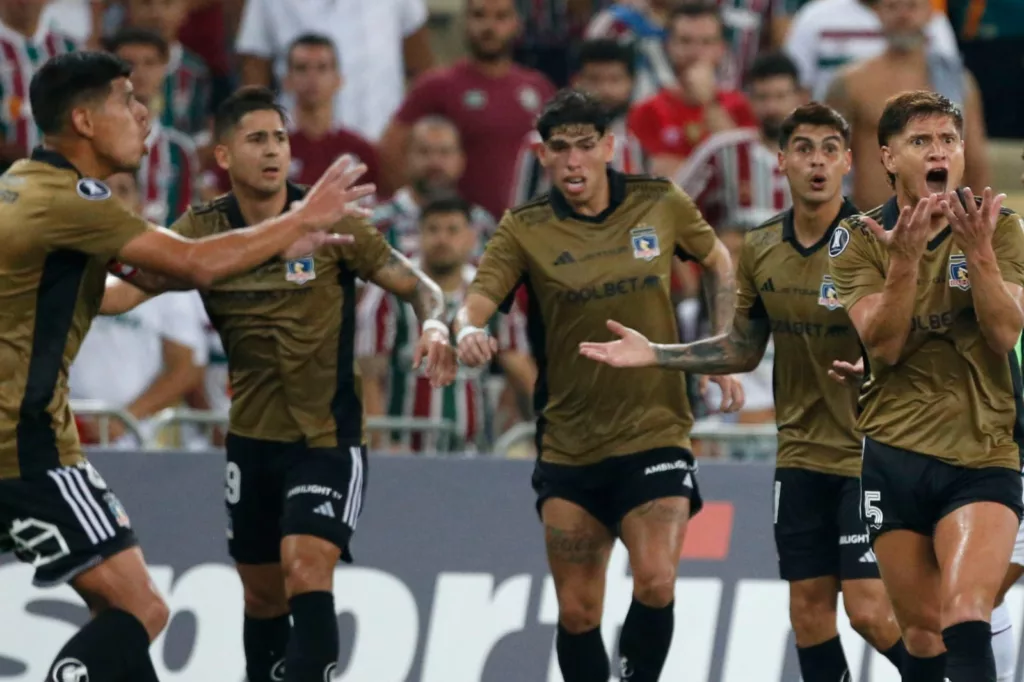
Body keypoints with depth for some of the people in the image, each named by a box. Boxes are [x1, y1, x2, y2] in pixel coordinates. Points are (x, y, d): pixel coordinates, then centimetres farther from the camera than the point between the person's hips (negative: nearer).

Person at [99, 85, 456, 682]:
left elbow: (416, 286, -4)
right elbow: (128, 291, -11)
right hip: (252, 437, 4)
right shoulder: (203, 231, -3)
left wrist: (435, 327, -26)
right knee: (262, 593, 13)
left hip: (326, 436, -4)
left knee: (306, 570, -22)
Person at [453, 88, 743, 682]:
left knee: (656, 583, -20)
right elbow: (478, 299, -15)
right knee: (577, 610, 4)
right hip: (568, 447, 1)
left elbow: (720, 261, 16)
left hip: (655, 433, -1)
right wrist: (469, 330, -39)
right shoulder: (525, 230, -4)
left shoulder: (661, 206, -1)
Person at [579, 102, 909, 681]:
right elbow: (745, 349, 17)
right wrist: (654, 355, 10)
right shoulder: (761, 250, 4)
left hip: (867, 453, -6)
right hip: (803, 453, 6)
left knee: (870, 610, -11)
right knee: (810, 610, 5)